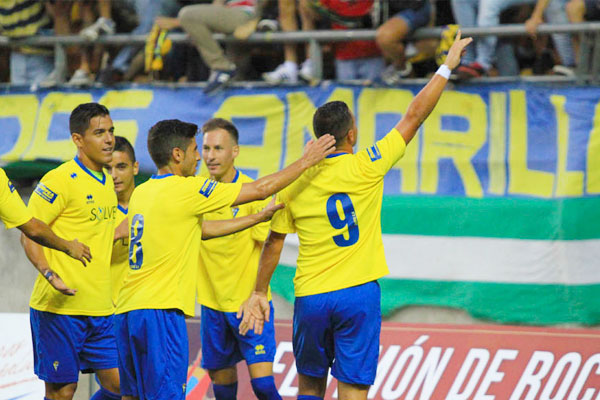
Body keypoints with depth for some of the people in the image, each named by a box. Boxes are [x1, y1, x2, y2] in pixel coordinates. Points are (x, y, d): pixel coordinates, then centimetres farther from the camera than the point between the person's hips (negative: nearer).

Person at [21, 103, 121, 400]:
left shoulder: (108, 183, 15)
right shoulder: (60, 180, -10)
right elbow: (29, 234, -11)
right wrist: (50, 274, -24)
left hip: (101, 308, 7)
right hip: (60, 307, -7)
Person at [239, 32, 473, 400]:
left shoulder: (296, 184, 1)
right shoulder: (366, 168, -7)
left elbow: (274, 243, 8)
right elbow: (414, 117, 0)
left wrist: (260, 293, 19)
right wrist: (447, 67, 8)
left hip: (310, 298, 3)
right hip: (358, 294, -3)